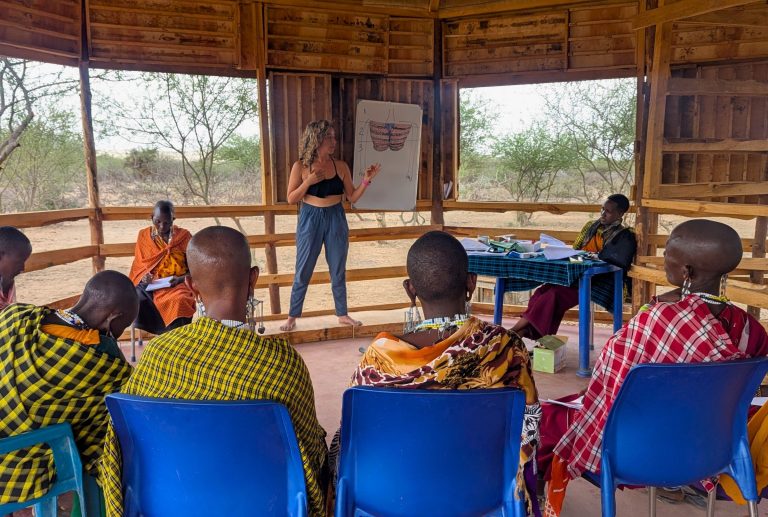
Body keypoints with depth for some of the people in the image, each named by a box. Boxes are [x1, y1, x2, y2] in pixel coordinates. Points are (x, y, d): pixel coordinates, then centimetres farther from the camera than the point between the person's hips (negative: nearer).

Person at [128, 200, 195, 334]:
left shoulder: (184, 236, 3)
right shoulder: (143, 235, 10)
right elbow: (137, 266, 14)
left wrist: (180, 279, -15)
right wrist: (143, 277, -9)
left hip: (176, 285, -2)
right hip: (149, 285, 2)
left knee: (178, 302, -37)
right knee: (137, 301, -32)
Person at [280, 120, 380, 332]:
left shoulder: (341, 166, 1)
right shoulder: (300, 167, -5)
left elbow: (352, 197, 4)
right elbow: (291, 198, -4)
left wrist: (366, 180, -10)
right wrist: (308, 182, -17)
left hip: (336, 220, 2)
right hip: (310, 219, -2)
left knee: (338, 271, 10)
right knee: (303, 271, 4)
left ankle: (342, 314, 24)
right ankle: (292, 317, 16)